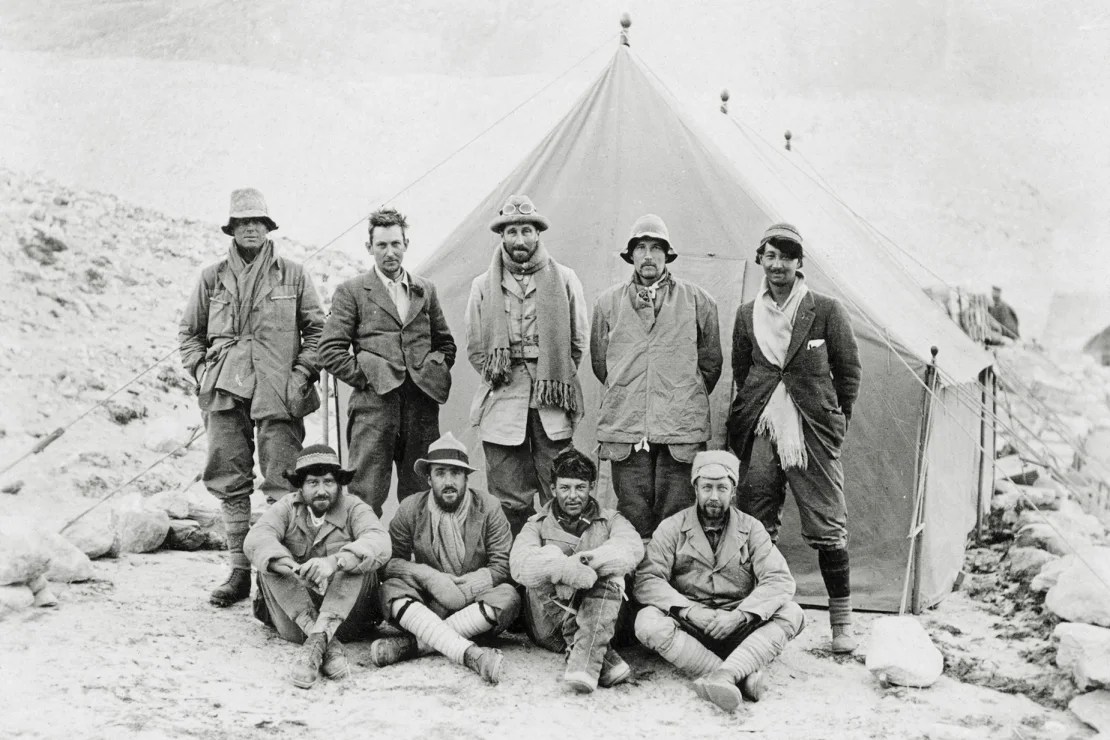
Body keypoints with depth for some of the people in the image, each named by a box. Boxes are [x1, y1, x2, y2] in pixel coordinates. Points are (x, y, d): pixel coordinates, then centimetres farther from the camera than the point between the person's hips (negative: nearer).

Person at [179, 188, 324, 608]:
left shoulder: (293, 276, 8)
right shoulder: (212, 278, 11)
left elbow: (317, 330, 10)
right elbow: (189, 332, 18)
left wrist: (302, 374, -1)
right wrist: (202, 372, 6)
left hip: (279, 395, -2)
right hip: (224, 393, 2)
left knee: (282, 485, -4)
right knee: (230, 483, 5)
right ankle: (240, 571, 15)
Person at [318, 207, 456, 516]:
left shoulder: (425, 290, 16)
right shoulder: (352, 291, 3)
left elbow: (446, 343, 23)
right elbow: (330, 351, -2)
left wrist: (434, 376, 8)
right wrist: (364, 378, -6)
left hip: (422, 407, 4)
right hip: (373, 407, -3)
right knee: (366, 497, -5)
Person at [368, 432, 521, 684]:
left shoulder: (488, 508, -2)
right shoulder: (410, 509, 1)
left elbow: (502, 565, -8)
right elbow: (389, 560, -6)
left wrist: (464, 588, -21)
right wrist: (431, 577, -22)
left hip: (473, 603, 0)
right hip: (427, 602, 0)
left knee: (508, 597, -31)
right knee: (391, 590, -29)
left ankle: (412, 643, -35)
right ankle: (470, 654, -45)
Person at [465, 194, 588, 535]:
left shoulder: (564, 280, 8)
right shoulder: (483, 285, 10)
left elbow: (579, 341, 10)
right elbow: (474, 348, 13)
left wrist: (555, 380, 7)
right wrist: (498, 377, 5)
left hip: (552, 404, 0)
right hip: (503, 401, 0)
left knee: (558, 492, 0)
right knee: (509, 498, 0)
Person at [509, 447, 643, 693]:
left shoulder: (610, 522, 11)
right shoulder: (538, 525, 9)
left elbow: (632, 548, -14)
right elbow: (519, 565, -15)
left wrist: (592, 558, -32)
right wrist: (565, 567, -34)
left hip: (598, 623, 0)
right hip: (550, 630, 0)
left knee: (611, 574, -25)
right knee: (550, 554, -22)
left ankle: (586, 660, -40)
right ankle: (604, 658, -31)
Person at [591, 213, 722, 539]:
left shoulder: (697, 301, 8)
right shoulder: (609, 302, 10)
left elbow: (711, 362, 14)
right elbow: (599, 362, 19)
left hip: (681, 426, -1)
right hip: (625, 427, 1)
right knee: (633, 517, 1)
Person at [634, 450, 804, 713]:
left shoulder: (751, 528, 7)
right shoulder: (672, 528, 4)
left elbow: (780, 580, -6)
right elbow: (647, 579, -8)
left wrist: (740, 615, -21)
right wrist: (689, 610, -23)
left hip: (738, 630, 1)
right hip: (688, 628, -1)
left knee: (791, 614, -23)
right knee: (649, 622, -31)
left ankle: (726, 673, -42)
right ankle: (744, 676, -38)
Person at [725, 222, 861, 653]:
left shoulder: (826, 311, 0)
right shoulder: (747, 315, 9)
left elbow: (848, 370, 7)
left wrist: (836, 421, 5)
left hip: (812, 434, -3)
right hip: (759, 433, 3)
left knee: (827, 527, 0)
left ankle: (842, 621, 13)